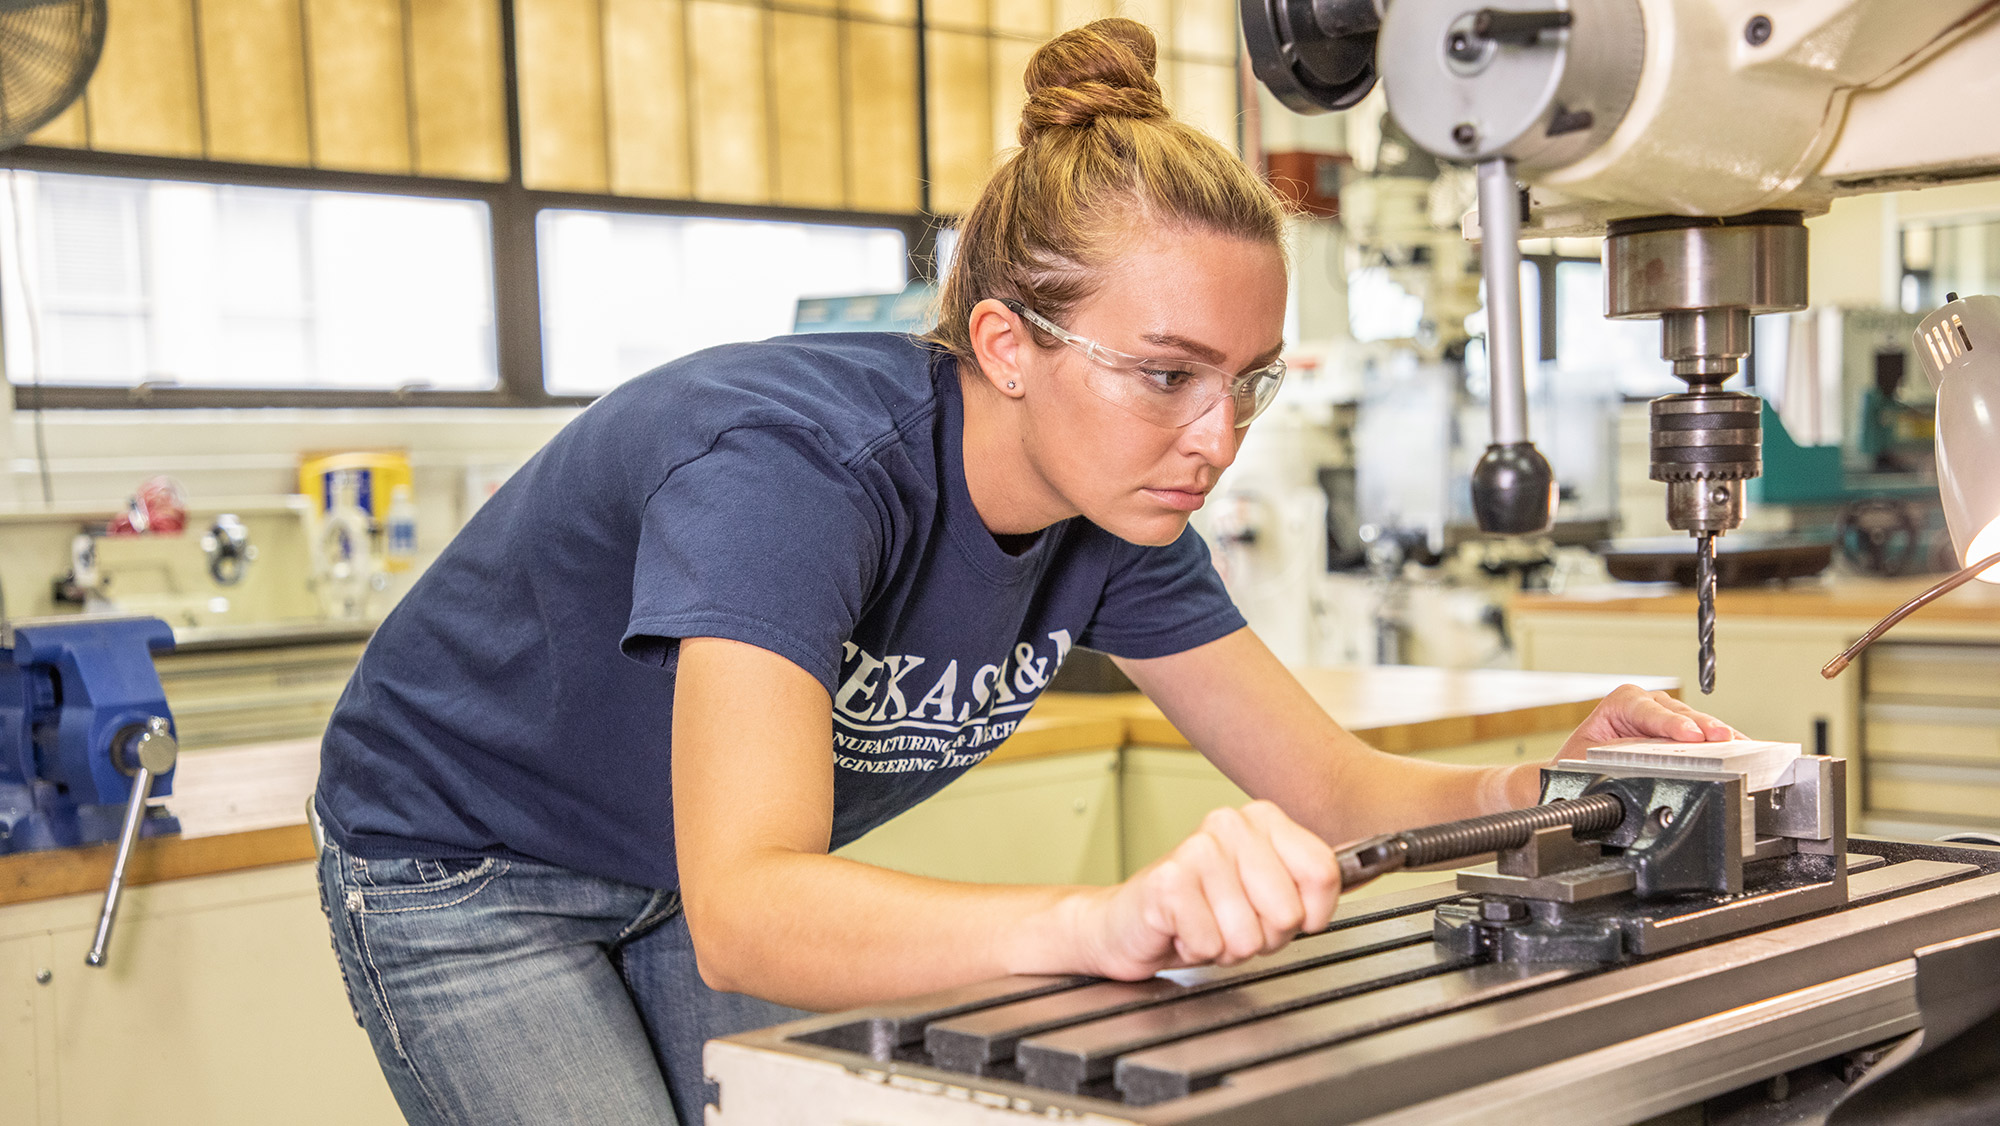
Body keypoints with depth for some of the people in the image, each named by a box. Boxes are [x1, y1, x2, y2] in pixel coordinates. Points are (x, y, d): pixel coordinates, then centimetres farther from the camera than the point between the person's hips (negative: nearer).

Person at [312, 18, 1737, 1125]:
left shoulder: (1116, 525, -14)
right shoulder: (794, 463, -37)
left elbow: (1333, 785, -7)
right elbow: (742, 911, -49)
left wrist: (1550, 781, -27)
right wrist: (1104, 922, -64)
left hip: (704, 879, 6)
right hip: (468, 867, -6)